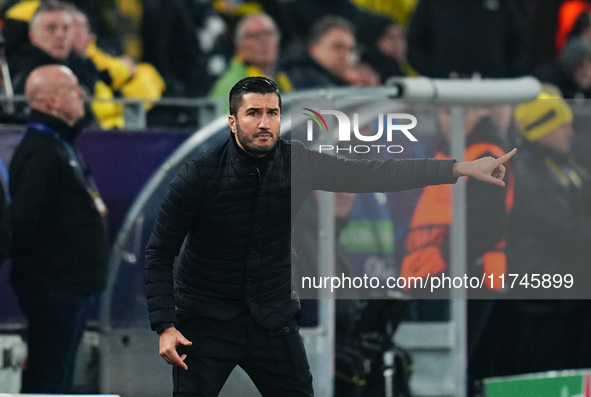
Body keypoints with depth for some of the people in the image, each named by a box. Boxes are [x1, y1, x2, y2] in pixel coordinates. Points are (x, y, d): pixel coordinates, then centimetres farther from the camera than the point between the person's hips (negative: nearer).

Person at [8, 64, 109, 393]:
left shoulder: (61, 146, 16)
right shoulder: (39, 152, -18)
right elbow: (23, 218, -25)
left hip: (75, 284, 10)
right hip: (54, 286, -10)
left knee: (59, 376, 16)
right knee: (47, 376, -6)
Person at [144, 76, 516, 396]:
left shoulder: (297, 163, -6)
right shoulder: (201, 175, -15)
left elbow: (370, 174, -8)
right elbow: (160, 252, -10)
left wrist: (460, 167, -15)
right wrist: (165, 327, -20)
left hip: (272, 318, 3)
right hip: (206, 320, -3)